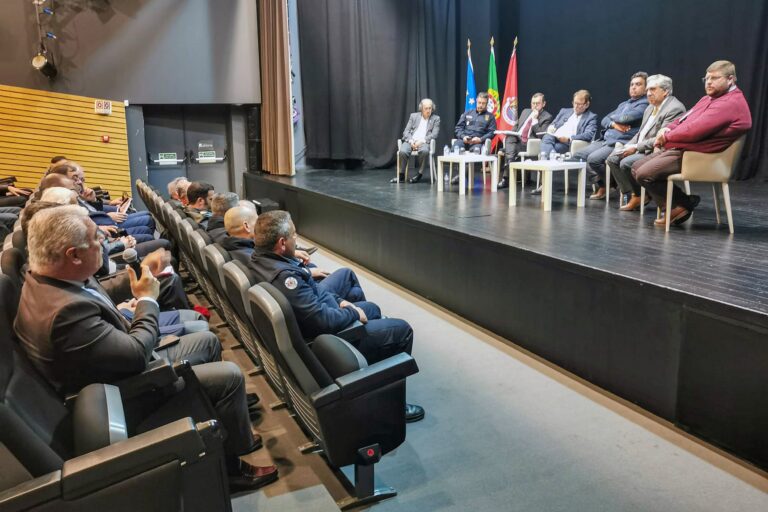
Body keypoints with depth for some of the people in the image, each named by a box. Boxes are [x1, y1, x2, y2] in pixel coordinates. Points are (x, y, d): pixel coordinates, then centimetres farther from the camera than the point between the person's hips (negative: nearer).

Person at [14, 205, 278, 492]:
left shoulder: (43, 279, -6)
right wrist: (147, 300, -14)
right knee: (230, 376, -11)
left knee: (208, 341, 16)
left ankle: (231, 430, 30)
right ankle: (231, 466, 11)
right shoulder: (66, 309, -36)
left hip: (123, 364, 10)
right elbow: (137, 355, -27)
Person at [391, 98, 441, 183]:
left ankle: (419, 174, -21)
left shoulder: (436, 118, 10)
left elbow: (434, 134, -1)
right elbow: (406, 131, 9)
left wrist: (422, 141, -16)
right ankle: (401, 174, -13)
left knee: (424, 151, -37)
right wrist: (411, 141, -12)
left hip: (424, 142, -1)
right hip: (411, 141, 2)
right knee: (402, 151, -31)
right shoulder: (413, 116, 16)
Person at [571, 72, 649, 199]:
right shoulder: (623, 104, 26)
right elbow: (604, 121, 18)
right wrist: (613, 124, -5)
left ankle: (611, 183, -2)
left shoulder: (645, 104, -1)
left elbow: (626, 118, -17)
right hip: (605, 140, 9)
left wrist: (613, 117, 5)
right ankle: (600, 184, 2)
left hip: (620, 143, -9)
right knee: (578, 155, -3)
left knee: (593, 159, -28)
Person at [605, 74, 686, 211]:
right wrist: (628, 146, 2)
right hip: (641, 149, 10)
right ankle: (632, 194, -2)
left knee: (626, 163, -26)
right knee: (612, 159, -2)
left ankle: (639, 196, -5)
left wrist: (636, 147, -18)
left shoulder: (675, 108, -15)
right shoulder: (650, 108, 16)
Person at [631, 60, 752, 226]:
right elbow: (685, 118, 22)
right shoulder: (710, 98, 19)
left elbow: (694, 130, -24)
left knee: (644, 174, -23)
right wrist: (667, 129, 0)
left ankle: (684, 204, -1)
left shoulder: (730, 103, -16)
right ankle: (673, 206, 2)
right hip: (679, 149, 11)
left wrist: (666, 136, -9)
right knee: (636, 167, 4)